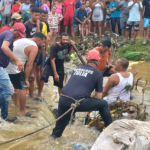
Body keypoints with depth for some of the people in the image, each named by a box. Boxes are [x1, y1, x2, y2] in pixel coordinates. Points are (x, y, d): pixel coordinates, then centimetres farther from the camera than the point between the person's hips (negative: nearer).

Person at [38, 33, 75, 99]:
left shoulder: (67, 45, -13)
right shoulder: (54, 46, -28)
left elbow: (69, 53, 10)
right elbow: (52, 60, -27)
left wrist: (71, 46, -11)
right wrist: (55, 74, -29)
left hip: (60, 66, 5)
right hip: (51, 65, -4)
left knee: (60, 85, 11)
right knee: (43, 77, -31)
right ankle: (39, 95, -19)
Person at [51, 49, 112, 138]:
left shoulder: (77, 69, 23)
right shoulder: (97, 73, 8)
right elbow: (99, 96, 8)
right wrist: (90, 104, 25)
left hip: (63, 100, 5)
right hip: (78, 102, -5)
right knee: (104, 104, 16)